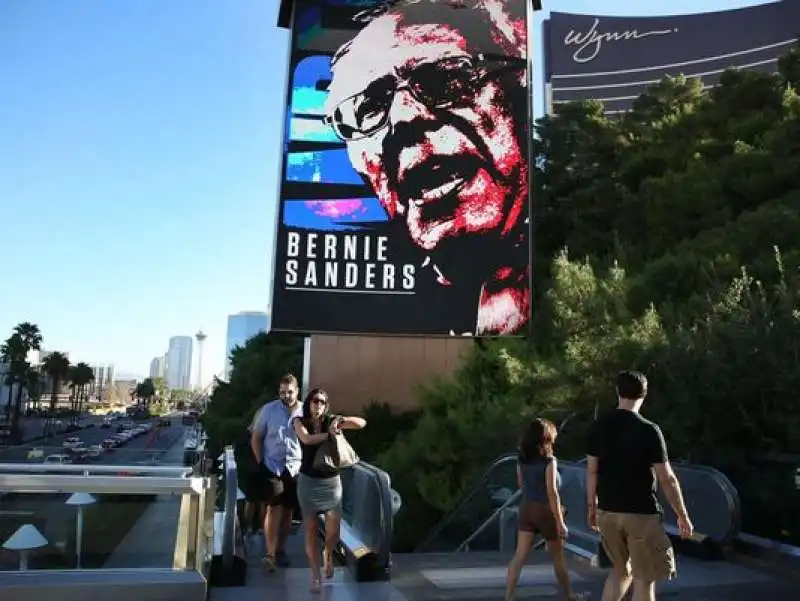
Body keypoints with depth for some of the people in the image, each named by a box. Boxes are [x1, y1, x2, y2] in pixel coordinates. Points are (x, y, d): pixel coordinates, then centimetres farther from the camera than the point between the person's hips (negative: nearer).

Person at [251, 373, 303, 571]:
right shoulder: (269, 409, -3)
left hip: (295, 468, 2)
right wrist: (261, 462, -5)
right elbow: (256, 437, 2)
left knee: (287, 510, 11)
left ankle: (280, 550, 24)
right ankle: (270, 554, -10)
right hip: (272, 466, -2)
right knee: (274, 508, -12)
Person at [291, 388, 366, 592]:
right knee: (311, 530, 3)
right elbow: (307, 439, -24)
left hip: (332, 481, 1)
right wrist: (329, 434, -20)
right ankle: (315, 575, 20)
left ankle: (328, 554, 33)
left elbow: (362, 423, -8)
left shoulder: (331, 420, -1)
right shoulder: (299, 421, -3)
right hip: (309, 482, -1)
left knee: (333, 532, -2)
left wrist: (341, 420, -22)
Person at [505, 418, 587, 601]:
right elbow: (552, 492, -17)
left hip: (526, 509, 5)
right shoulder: (549, 461, -15)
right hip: (545, 510, -4)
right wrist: (560, 521, -14)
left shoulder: (522, 460, 2)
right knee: (558, 557, 15)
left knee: (519, 555, 1)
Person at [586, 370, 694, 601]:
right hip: (641, 513, -5)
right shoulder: (649, 430, -13)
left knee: (621, 569, 22)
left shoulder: (599, 426, 0)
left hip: (607, 511, 5)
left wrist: (592, 506, 15)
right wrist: (683, 516, 0)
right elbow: (667, 478, -11)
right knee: (644, 579, 7)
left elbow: (592, 470, 5)